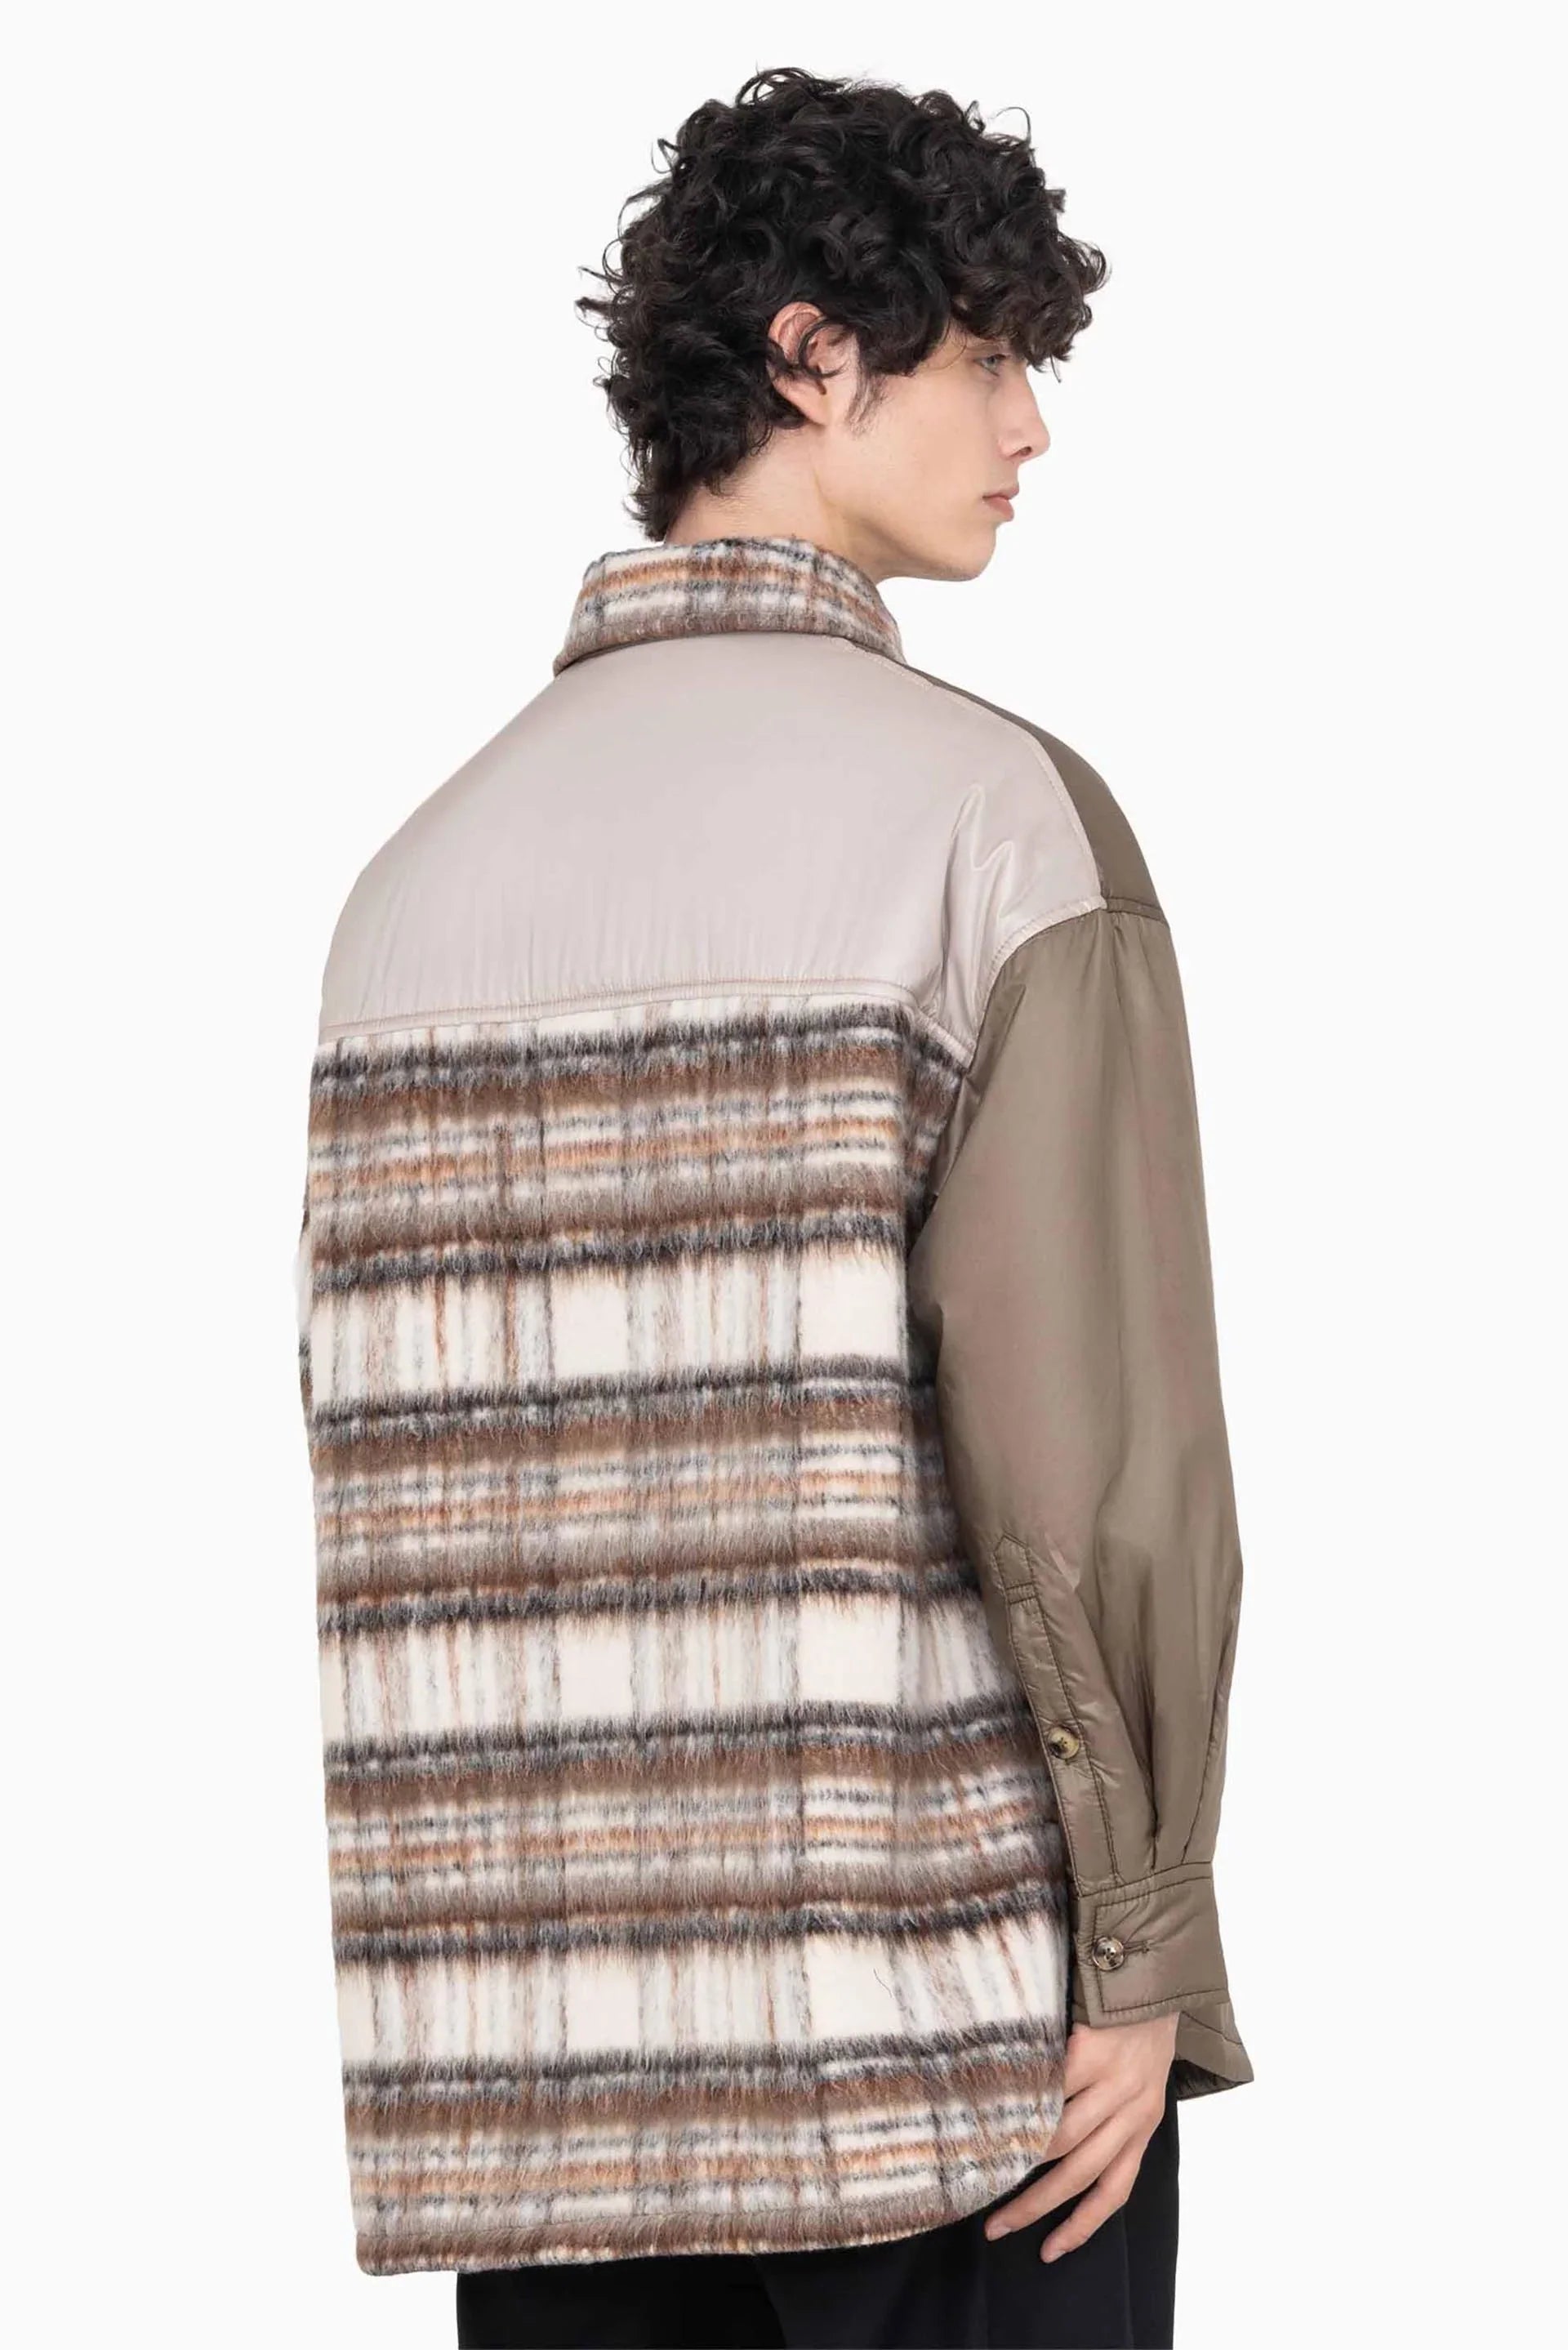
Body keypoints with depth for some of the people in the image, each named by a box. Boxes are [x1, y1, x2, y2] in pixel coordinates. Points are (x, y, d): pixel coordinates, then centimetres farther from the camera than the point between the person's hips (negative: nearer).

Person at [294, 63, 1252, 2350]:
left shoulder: (420, 870, 10)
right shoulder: (992, 812, -7)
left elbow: (377, 1464, 7)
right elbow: (1089, 1420, -14)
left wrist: (499, 1941, 12)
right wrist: (1147, 1943, -6)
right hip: (939, 2013, -5)